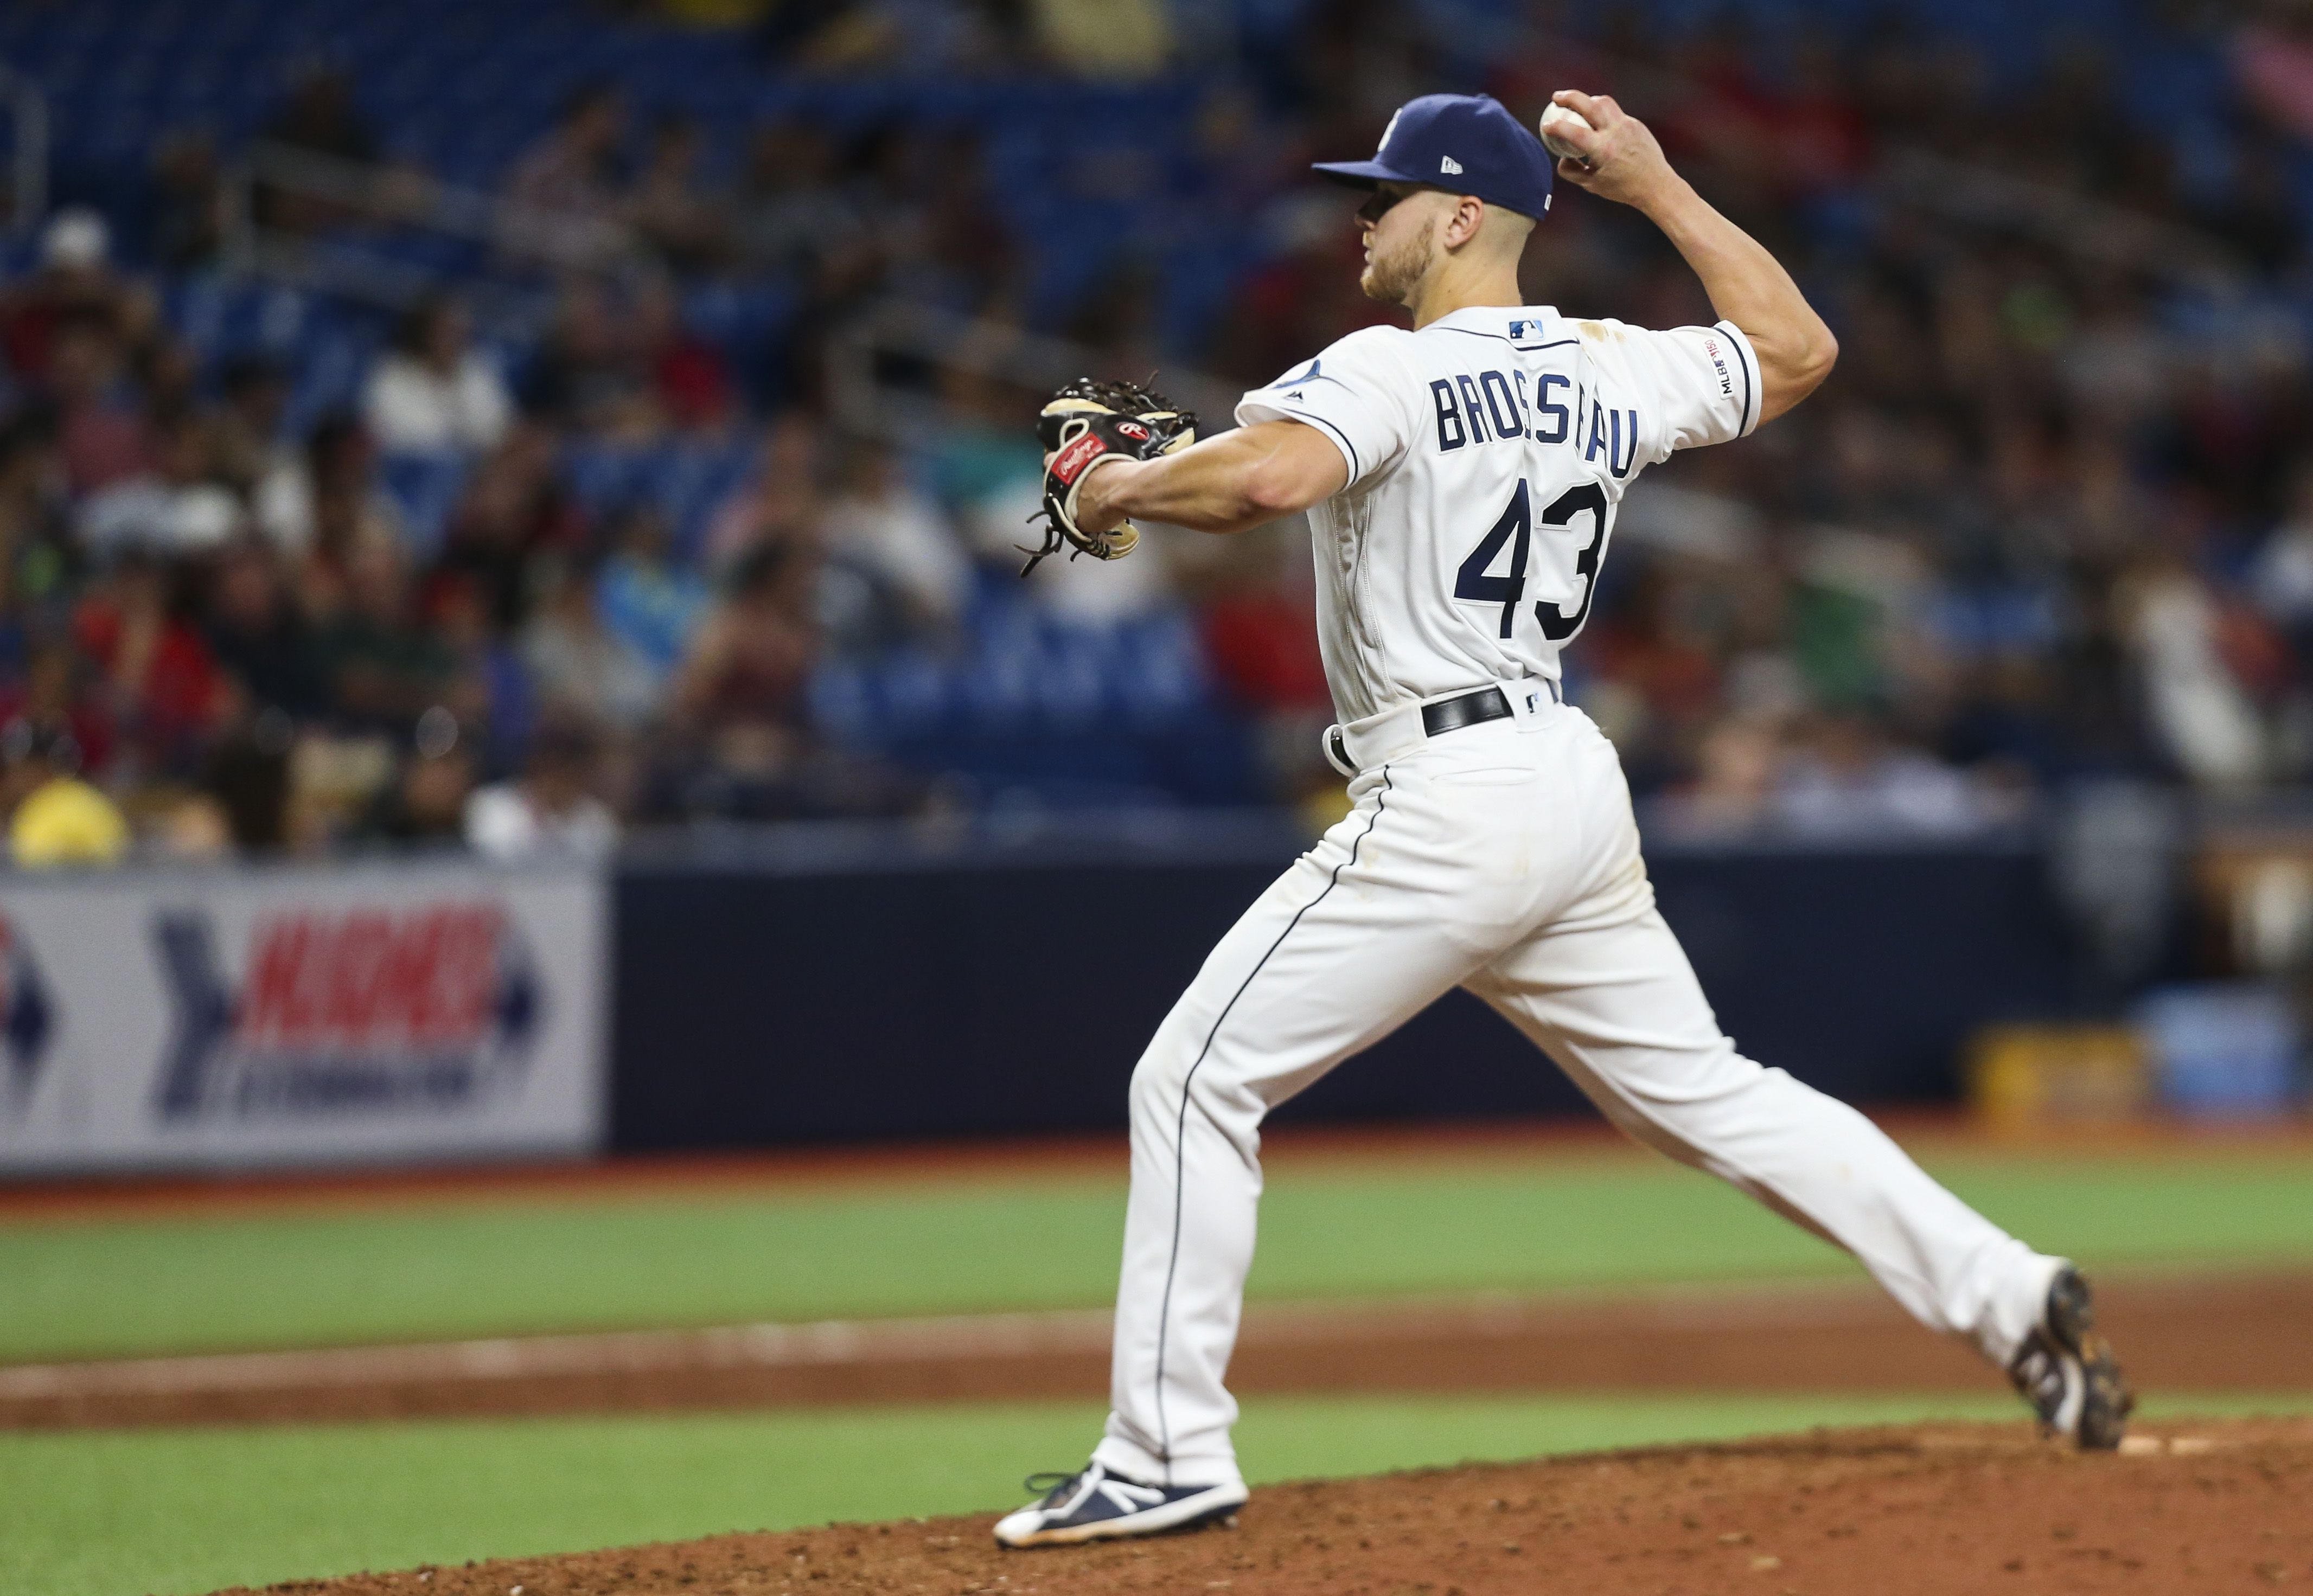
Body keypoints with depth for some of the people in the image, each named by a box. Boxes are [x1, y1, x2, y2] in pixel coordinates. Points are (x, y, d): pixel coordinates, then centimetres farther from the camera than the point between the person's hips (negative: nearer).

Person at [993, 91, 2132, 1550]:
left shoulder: (1392, 373, -11)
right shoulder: (1609, 371, 11)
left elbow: (1270, 474, -31)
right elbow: (1801, 349, 27)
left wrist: (1122, 485, -11)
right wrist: (1656, 188, 28)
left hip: (1449, 802, -8)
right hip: (1577, 782, 8)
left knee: (1198, 1079, -2)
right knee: (1702, 1089, 16)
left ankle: (1169, 1455, -5)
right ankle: (2009, 1297, 8)